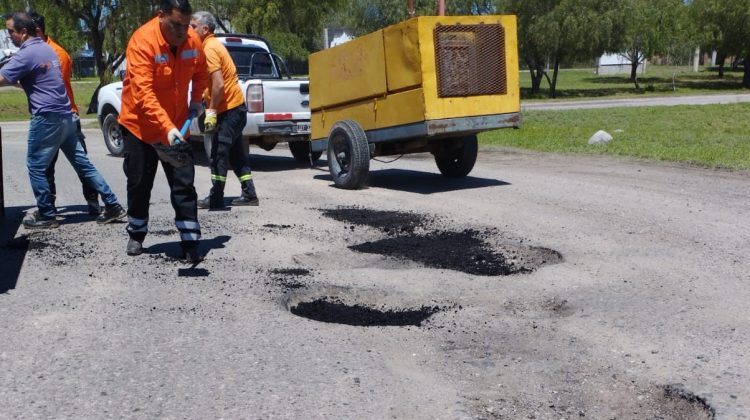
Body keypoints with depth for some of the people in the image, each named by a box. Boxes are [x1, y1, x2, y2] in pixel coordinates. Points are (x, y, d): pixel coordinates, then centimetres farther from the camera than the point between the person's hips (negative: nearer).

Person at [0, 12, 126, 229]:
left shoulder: (26, 54, -13)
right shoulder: (47, 48, 16)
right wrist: (18, 77, 20)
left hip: (46, 118, -9)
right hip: (65, 115, 9)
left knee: (36, 167, 3)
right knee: (82, 163, 9)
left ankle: (46, 215, 9)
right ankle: (112, 205, 8)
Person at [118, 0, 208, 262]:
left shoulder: (193, 40, -7)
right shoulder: (142, 41, -23)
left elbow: (200, 72, 16)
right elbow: (143, 93, -31)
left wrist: (197, 100, 2)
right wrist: (166, 128, -41)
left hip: (177, 126, 3)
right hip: (139, 125, -3)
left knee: (184, 185, -1)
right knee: (139, 184, 10)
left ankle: (190, 243, 4)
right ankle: (136, 235, 30)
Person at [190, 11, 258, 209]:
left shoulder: (209, 49, -15)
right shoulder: (214, 44, 16)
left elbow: (218, 84, -24)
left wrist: (211, 111, -18)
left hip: (228, 109, -10)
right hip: (235, 106, 10)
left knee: (218, 154, -4)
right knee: (236, 154, 13)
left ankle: (216, 198, 1)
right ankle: (249, 194, 16)